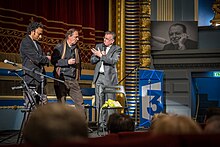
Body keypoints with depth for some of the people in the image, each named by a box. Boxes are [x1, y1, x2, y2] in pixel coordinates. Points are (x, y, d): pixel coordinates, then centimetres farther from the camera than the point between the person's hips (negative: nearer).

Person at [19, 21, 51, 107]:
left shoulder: (37, 44, 20)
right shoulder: (25, 43, -8)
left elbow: (43, 59, 17)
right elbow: (37, 59, -17)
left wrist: (46, 59, -6)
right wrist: (47, 58, 0)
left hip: (40, 79, 9)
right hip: (31, 78, -9)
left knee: (44, 105, 6)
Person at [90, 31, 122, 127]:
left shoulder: (117, 49, 1)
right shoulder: (98, 46, 14)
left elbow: (113, 61, -15)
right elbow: (92, 60, 11)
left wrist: (101, 56, -16)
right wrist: (99, 56, -6)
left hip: (109, 77, -4)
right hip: (99, 77, 4)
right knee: (99, 101, 3)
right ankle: (101, 122, 8)